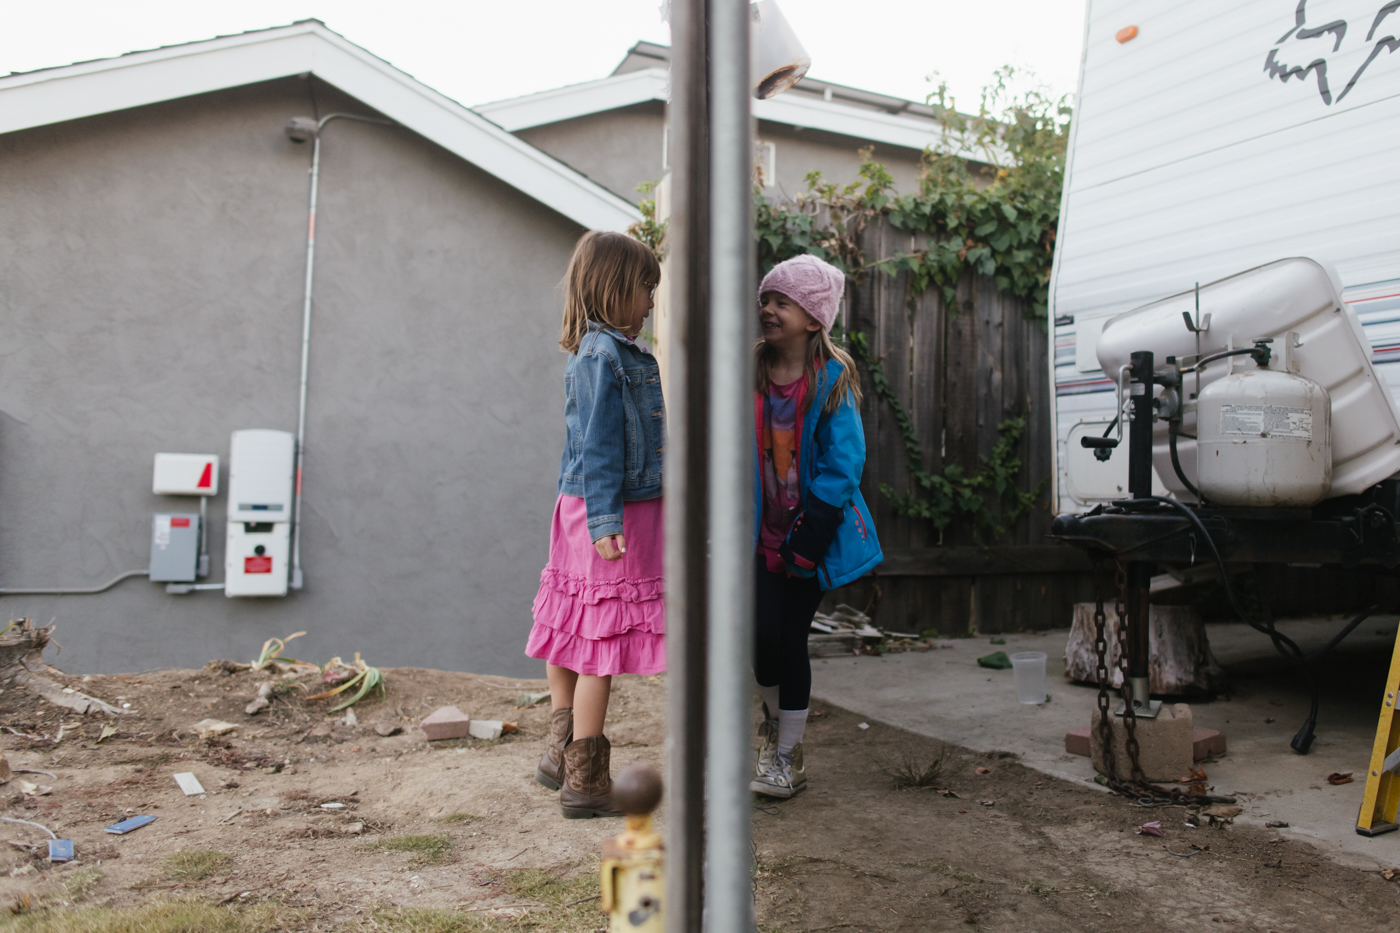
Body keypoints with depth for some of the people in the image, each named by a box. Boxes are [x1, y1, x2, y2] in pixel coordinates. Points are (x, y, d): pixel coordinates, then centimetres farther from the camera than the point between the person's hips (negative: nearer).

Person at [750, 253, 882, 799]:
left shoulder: (832, 380, -8)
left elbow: (844, 463, -11)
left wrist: (809, 538, -16)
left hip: (810, 533, -2)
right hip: (762, 530, 2)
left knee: (790, 638, 2)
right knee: (764, 635, -2)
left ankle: (787, 759, 20)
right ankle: (774, 722, 30)